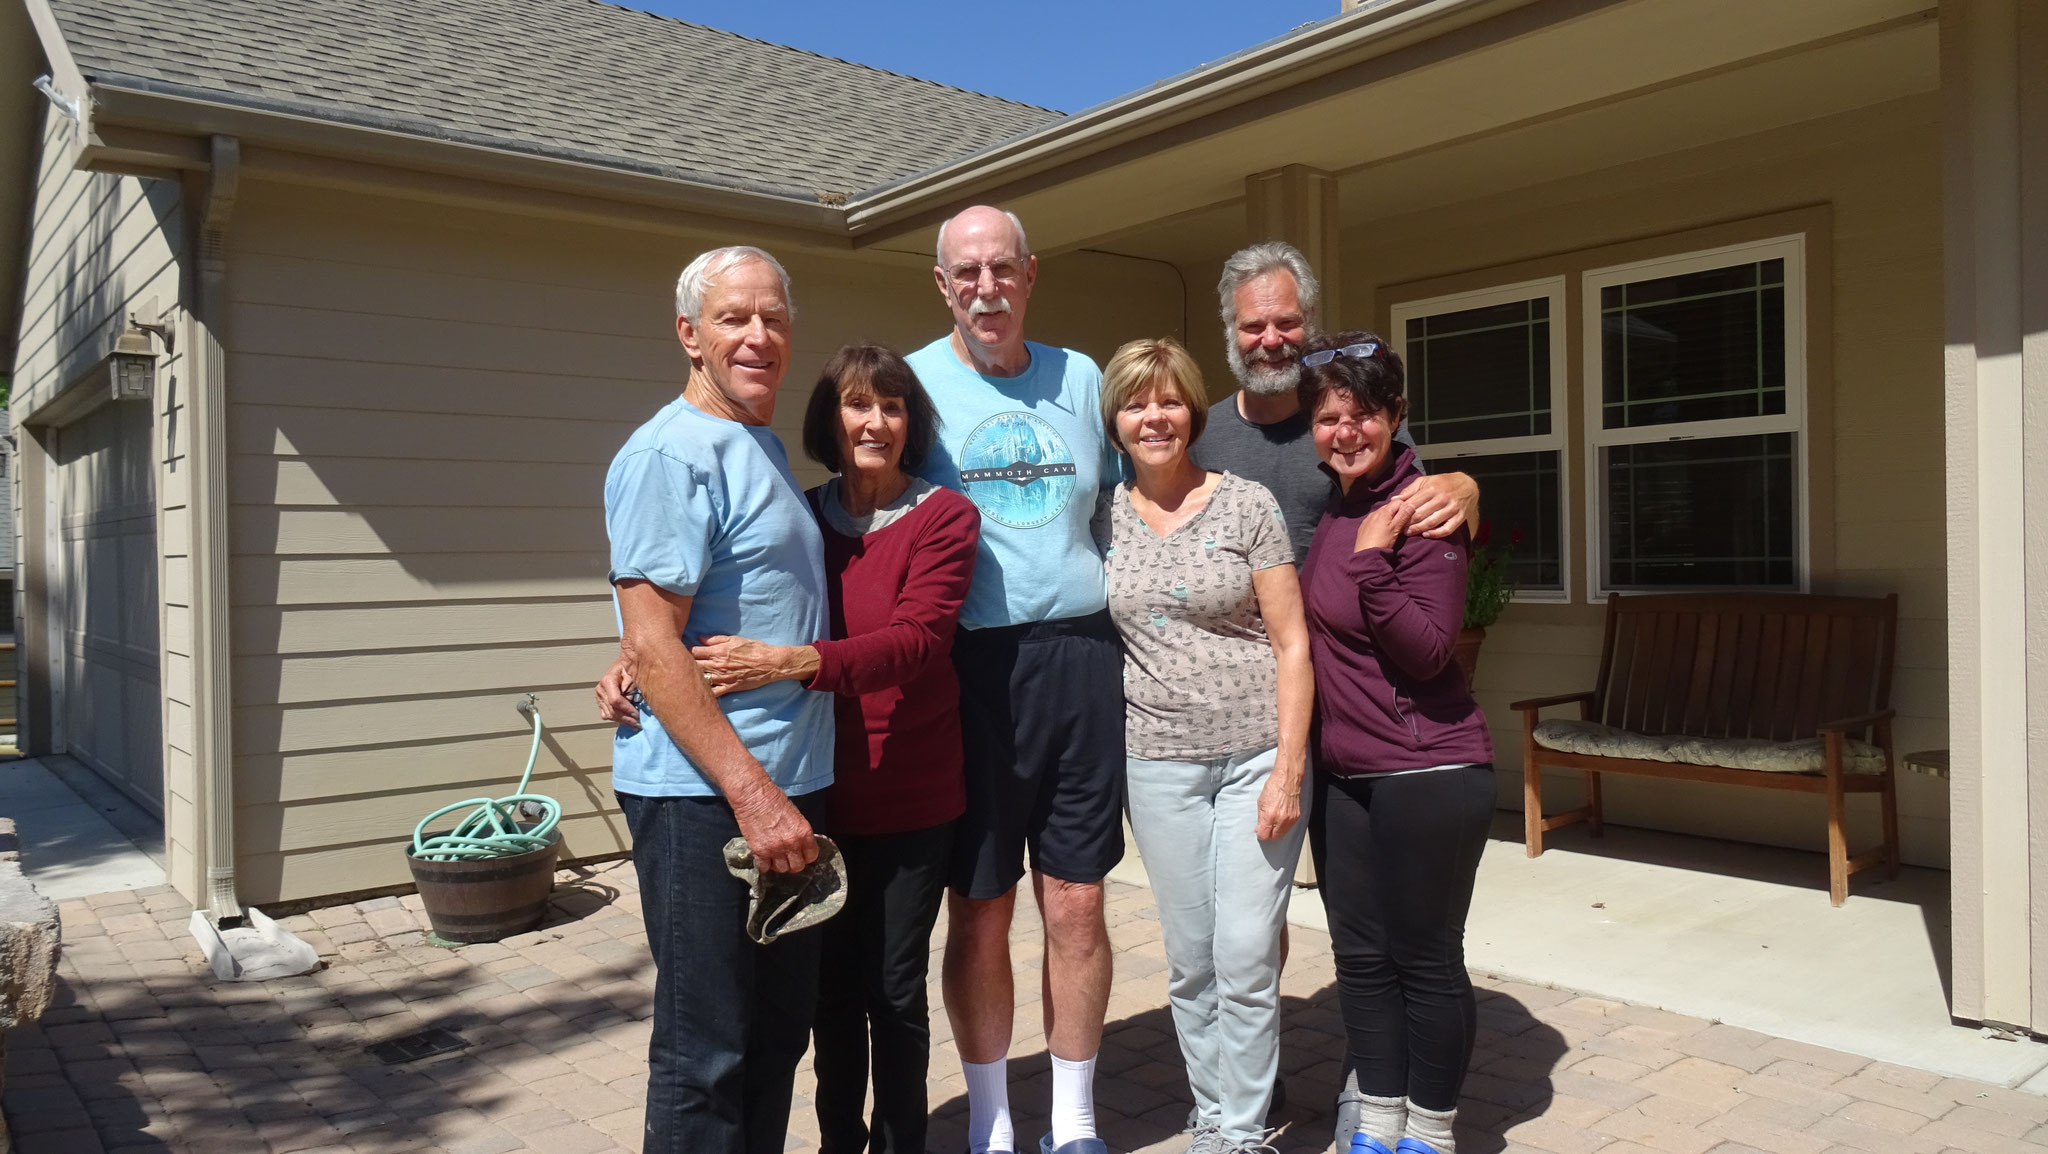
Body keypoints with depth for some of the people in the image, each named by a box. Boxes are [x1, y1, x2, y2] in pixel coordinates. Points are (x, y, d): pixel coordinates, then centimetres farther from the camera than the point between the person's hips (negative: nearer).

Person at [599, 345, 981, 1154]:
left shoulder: (944, 517, -7)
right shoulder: (801, 519, 5)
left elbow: (915, 640, -21)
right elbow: (722, 616, 4)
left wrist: (788, 663, -33)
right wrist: (634, 665, -15)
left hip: (910, 800, -3)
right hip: (818, 797, 3)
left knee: (894, 988, 8)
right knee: (832, 984, 15)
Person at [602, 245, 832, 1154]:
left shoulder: (765, 450, 16)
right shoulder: (671, 453, -12)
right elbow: (651, 642, -19)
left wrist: (785, 788, 15)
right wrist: (751, 792, -21)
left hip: (783, 786, 9)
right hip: (704, 797, -9)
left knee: (777, 1035, 18)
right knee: (705, 1051, 3)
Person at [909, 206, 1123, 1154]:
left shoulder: (1081, 378, 12)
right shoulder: (911, 383, 2)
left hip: (1080, 659, 3)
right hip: (970, 668, -2)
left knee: (1076, 905, 7)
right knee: (978, 912, 5)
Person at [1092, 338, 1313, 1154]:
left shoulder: (1247, 505, -2)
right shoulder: (1100, 520, 5)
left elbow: (1292, 643, -4)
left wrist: (1288, 770, -10)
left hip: (1258, 753, -2)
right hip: (1158, 762, 2)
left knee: (1246, 956, -2)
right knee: (1191, 960, 10)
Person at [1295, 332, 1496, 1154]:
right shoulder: (1327, 508, 8)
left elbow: (1428, 651, -18)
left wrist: (1371, 562, -24)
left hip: (1428, 772, -7)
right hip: (1341, 771, 7)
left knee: (1426, 959, 6)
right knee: (1360, 955, 15)